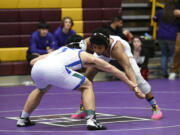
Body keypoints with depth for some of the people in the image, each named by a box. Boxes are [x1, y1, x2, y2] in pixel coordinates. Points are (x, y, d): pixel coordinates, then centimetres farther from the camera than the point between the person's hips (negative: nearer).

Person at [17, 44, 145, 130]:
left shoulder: (61, 49, 38)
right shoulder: (87, 56, 28)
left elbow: (33, 61, 32)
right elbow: (113, 69, 34)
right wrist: (131, 84, 41)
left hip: (36, 68, 5)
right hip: (56, 70, -5)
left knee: (41, 89, 39)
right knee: (87, 86, 17)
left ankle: (23, 119, 41)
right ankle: (91, 120, 4)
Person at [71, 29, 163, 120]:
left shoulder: (116, 48, -50)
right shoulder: (88, 42, -40)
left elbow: (128, 68, -60)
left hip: (123, 51, -3)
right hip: (103, 54, 3)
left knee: (137, 76, -16)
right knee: (88, 74, -10)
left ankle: (155, 106, 1)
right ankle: (83, 109, 5)